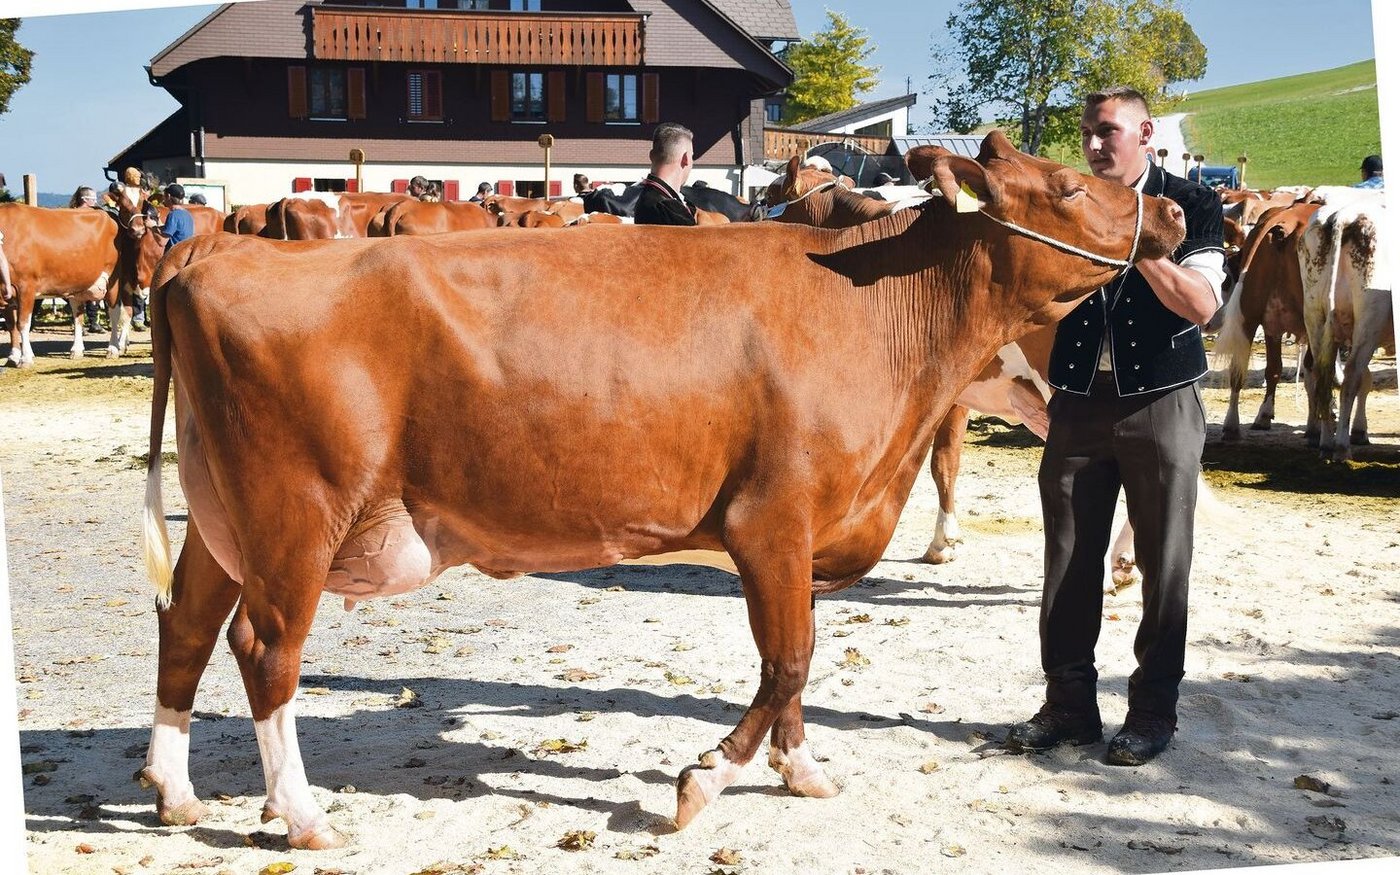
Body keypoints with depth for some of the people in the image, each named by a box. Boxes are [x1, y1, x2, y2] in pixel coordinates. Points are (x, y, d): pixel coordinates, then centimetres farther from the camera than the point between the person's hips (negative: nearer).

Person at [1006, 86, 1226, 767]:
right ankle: (1069, 704, 14)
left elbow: (1200, 305, -11)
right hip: (1078, 403, 3)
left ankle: (1153, 711, 12)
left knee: (1163, 562, 1)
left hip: (1161, 404, -3)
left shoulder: (1191, 205, 1)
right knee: (1069, 559, 4)